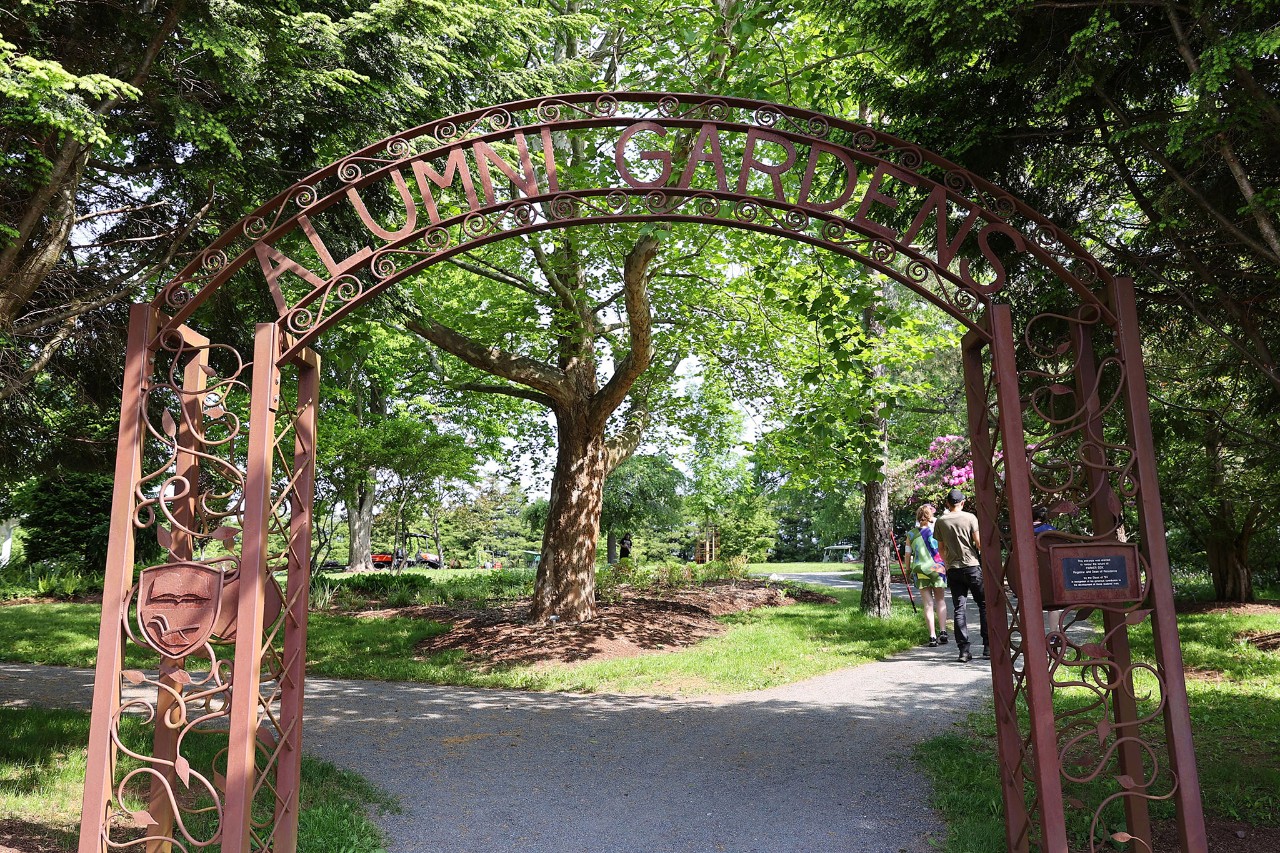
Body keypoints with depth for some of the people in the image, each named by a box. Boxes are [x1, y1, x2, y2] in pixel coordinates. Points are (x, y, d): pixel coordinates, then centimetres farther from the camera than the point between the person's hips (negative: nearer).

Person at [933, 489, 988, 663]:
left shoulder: (940, 521, 4)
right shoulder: (970, 518, -3)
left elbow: (941, 548, 8)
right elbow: (979, 543, -6)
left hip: (953, 569, 2)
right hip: (972, 566, -2)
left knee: (959, 608, 3)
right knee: (984, 605, 9)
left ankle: (964, 650, -1)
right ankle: (988, 647, 7)